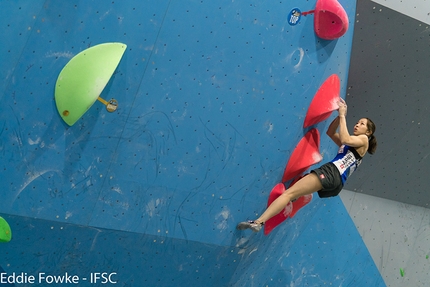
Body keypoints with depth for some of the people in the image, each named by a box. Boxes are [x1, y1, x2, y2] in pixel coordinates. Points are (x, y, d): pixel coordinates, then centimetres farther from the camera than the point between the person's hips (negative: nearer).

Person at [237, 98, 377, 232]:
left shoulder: (363, 140, 7)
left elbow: (345, 139, -14)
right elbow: (330, 132, 32)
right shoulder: (352, 142, 31)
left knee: (289, 193, -20)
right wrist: (340, 115, 18)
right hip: (336, 181, 10)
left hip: (332, 172, -10)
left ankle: (258, 222, -27)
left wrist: (343, 115, -3)